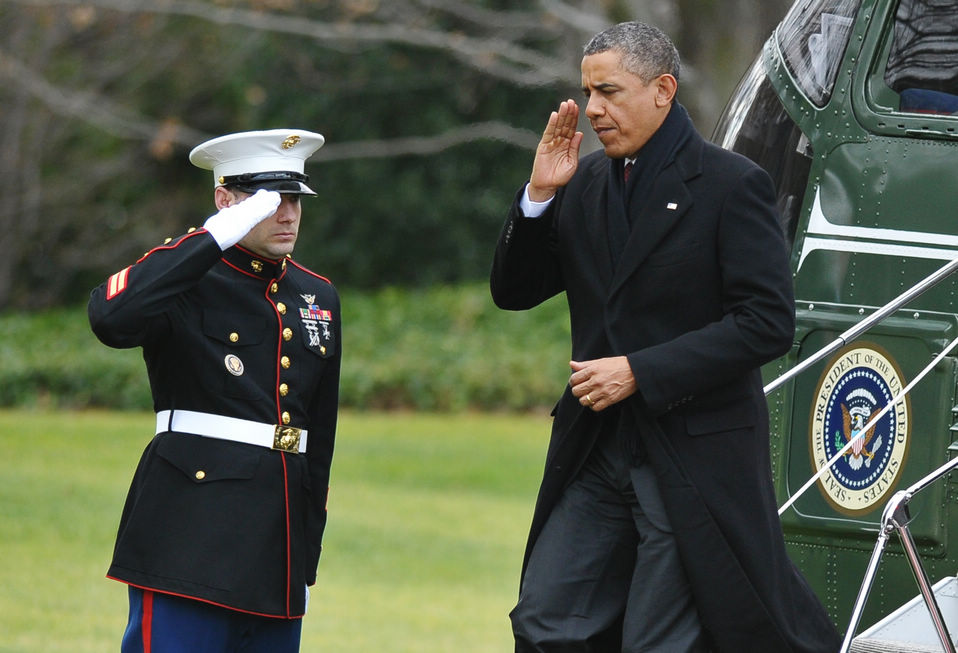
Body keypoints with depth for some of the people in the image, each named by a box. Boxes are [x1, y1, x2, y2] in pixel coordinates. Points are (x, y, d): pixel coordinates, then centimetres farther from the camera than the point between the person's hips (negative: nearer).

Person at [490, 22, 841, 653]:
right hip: (597, 456, 6)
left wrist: (640, 372, -18)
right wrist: (539, 196, -4)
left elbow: (768, 322, -15)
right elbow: (514, 292, 13)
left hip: (695, 458, -6)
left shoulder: (732, 184, -8)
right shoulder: (585, 182, 11)